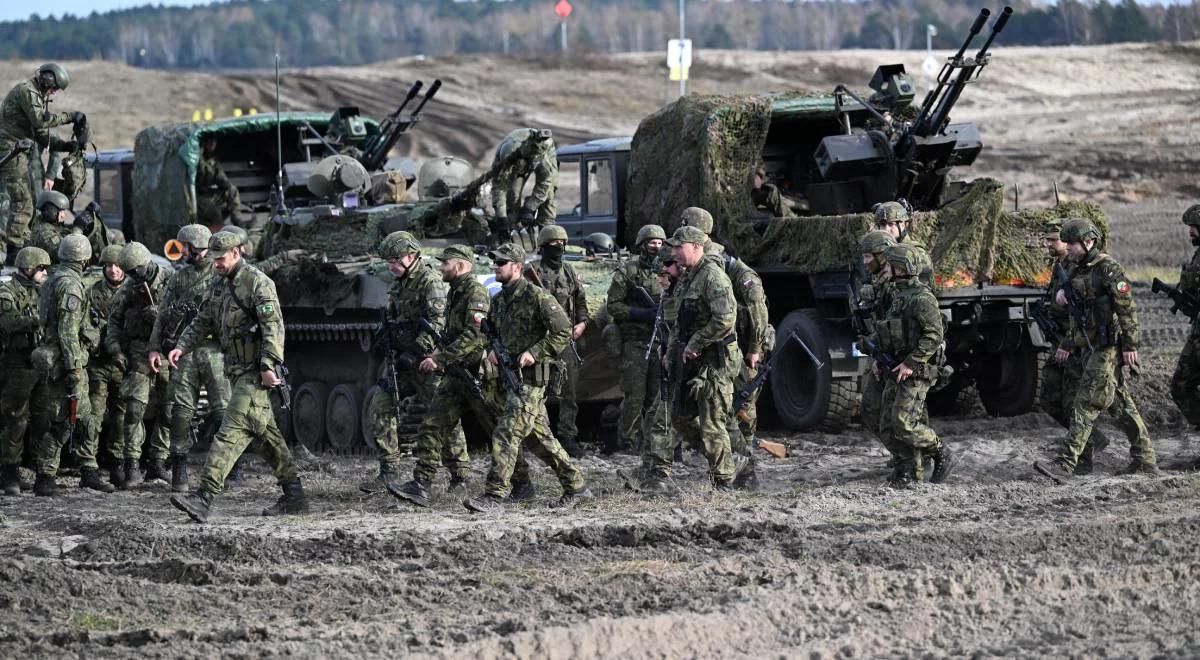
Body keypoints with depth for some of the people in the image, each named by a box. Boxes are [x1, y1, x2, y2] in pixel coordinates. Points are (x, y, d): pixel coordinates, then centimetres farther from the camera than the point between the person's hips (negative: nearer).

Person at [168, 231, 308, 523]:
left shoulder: (257, 282, -13)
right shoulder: (221, 287, 16)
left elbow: (273, 327, -20)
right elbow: (203, 322, 20)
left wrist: (269, 366, -26)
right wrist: (181, 346, 4)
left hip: (255, 373, -10)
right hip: (238, 370, 10)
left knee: (232, 431, -16)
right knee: (265, 435, 14)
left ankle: (205, 496, -25)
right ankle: (294, 496, 20)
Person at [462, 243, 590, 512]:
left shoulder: (537, 297, -12)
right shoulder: (499, 300, 13)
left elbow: (563, 332, -14)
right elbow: (491, 329, 28)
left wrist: (535, 353, -18)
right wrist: (493, 349, 7)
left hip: (530, 376, -9)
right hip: (512, 375, 9)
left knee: (507, 433, -15)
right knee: (538, 437, 13)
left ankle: (494, 495, -17)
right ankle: (576, 487, 22)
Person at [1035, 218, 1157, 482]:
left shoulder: (1108, 269, -14)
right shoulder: (1078, 271, 14)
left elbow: (1127, 308, -16)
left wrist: (1130, 346, -19)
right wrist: (1067, 345, 25)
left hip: (1108, 348, -9)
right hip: (1090, 348, 9)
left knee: (1086, 404, -12)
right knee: (1120, 404, 12)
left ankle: (1065, 464, -16)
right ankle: (1145, 459, 18)